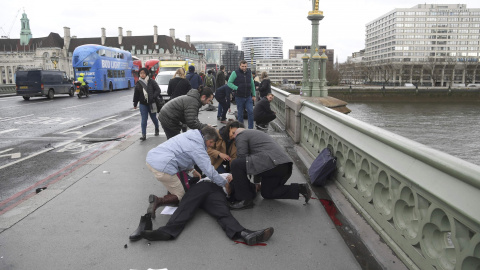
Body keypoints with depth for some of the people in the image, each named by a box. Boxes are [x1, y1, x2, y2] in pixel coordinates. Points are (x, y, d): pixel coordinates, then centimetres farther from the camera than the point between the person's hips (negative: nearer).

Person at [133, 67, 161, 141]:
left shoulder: (151, 82, -4)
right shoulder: (138, 83, 4)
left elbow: (158, 90, -6)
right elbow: (136, 94, 11)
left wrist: (153, 97, -19)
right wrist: (135, 104, 14)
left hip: (151, 103, -1)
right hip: (143, 104, 1)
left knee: (153, 118, 13)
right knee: (144, 119, -5)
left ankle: (157, 129, 40)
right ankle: (143, 135, -5)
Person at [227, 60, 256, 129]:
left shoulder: (249, 72, 8)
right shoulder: (235, 73, -4)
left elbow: (252, 84, 15)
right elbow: (229, 83, -5)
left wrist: (253, 95, 13)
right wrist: (236, 88, -17)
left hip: (248, 97, 3)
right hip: (239, 97, -3)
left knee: (251, 112, -8)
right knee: (240, 114, 7)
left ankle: (250, 128, 1)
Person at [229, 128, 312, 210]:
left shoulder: (240, 135, 9)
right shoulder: (257, 133, 37)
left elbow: (241, 156, -1)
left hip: (271, 163, -10)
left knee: (236, 164, -7)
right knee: (267, 193, 24)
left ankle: (245, 199, -7)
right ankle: (298, 189, 11)